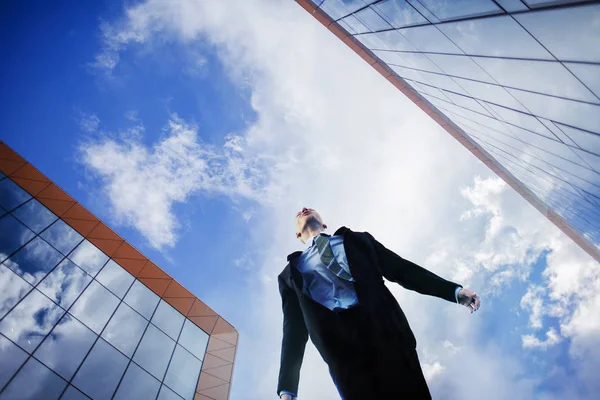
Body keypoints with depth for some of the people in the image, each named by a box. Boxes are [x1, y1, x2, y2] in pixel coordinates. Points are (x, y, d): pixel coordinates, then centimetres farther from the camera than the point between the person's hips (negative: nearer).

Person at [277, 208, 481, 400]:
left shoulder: (355, 239, 20)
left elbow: (401, 269, 14)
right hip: (342, 347, 0)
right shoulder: (291, 273, 17)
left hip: (385, 327, 1)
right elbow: (294, 329, 12)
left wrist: (454, 290, 5)